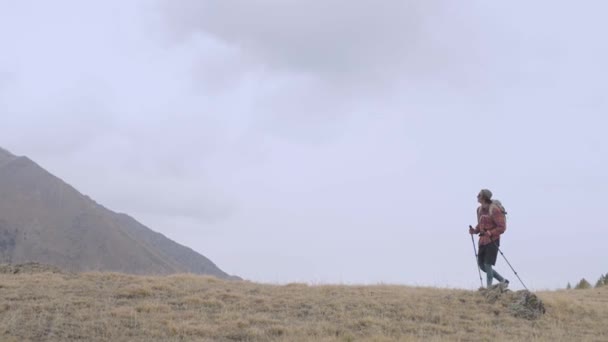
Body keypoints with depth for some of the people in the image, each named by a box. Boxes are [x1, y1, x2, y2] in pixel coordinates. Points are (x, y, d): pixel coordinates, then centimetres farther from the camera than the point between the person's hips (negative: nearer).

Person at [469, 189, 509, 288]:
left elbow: (502, 227, -15)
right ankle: (503, 281, 22)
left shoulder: (494, 209, -15)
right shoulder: (479, 209, 9)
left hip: (492, 241, -8)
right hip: (483, 240, 8)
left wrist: (490, 233, -27)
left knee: (487, 264, -9)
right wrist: (475, 230, 1)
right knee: (481, 264, 9)